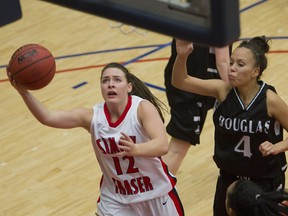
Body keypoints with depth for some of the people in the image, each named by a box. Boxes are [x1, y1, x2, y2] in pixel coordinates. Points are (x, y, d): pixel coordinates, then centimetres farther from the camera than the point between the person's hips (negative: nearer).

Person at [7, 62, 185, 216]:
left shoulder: (142, 108, -20)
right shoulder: (93, 116, -11)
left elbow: (162, 145, -34)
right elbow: (48, 118, -21)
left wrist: (134, 149, -54)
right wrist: (23, 91, -37)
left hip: (156, 192, -2)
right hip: (116, 198, 2)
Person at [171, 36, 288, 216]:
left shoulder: (270, 100, -19)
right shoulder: (223, 90, -12)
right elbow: (180, 82, -16)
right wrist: (182, 56, -34)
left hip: (266, 181, -3)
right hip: (229, 178, 3)